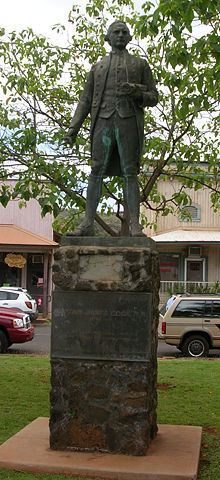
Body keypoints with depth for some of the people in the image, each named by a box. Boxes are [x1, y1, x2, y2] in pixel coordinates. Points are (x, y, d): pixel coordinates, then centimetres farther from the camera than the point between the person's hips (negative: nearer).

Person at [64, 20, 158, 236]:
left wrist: (135, 93, -10)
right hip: (103, 121, 2)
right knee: (96, 172, -5)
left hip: (129, 121, -1)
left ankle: (135, 225, -10)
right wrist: (73, 128, 5)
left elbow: (153, 98, 12)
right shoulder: (97, 67, 23)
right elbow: (85, 100, 18)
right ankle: (88, 223, -5)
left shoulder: (140, 64, 18)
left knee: (130, 173, -7)